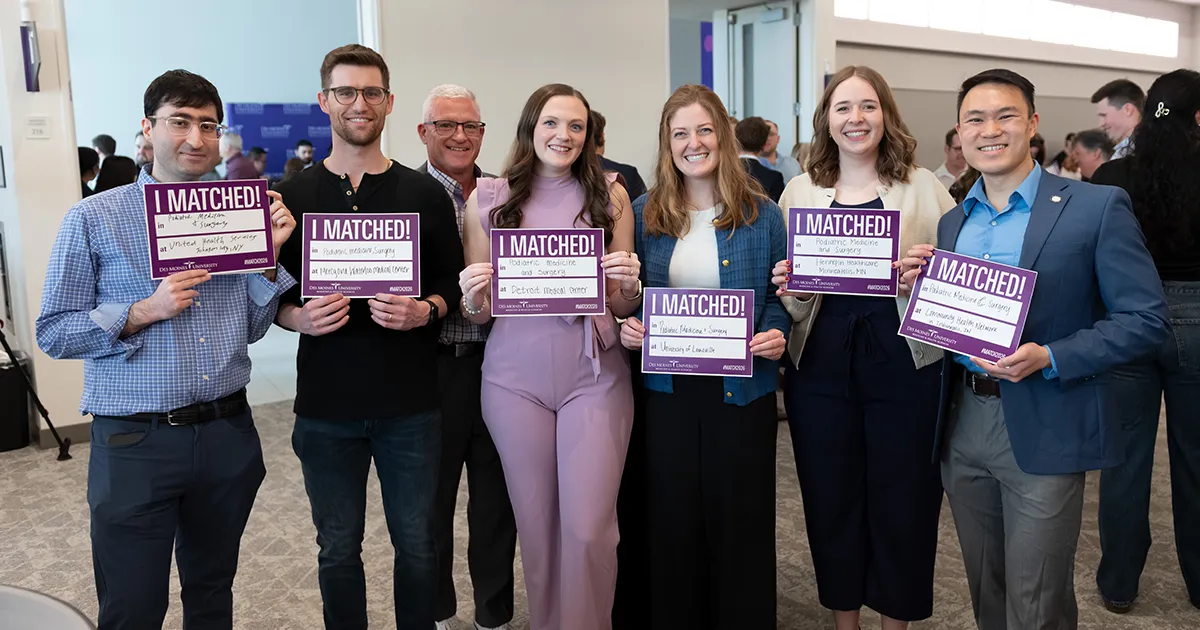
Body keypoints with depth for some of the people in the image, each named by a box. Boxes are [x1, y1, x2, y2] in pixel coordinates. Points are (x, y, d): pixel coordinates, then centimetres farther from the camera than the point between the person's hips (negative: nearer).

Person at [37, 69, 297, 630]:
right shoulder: (92, 219, -4)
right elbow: (53, 333, -4)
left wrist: (271, 254, -4)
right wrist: (144, 312, -18)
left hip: (227, 434, 4)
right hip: (136, 442, -3)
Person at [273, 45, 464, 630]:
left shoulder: (425, 194, 3)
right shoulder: (292, 196, 4)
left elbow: (452, 281, 5)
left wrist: (425, 311, -16)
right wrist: (299, 317, -15)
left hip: (410, 403, 0)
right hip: (326, 405, 0)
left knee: (416, 544, 12)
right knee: (338, 550, 13)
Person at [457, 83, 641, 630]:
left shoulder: (610, 196, 3)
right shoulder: (487, 199, 4)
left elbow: (621, 306, 6)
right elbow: (479, 314, 8)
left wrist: (629, 283, -15)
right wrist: (472, 294, -14)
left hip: (594, 375, -1)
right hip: (515, 379, 1)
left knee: (589, 528, -2)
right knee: (536, 526, 11)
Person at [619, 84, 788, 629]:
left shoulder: (762, 215, 2)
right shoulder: (644, 214, 4)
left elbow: (778, 295, 6)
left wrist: (775, 333, -13)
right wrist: (627, 327, -11)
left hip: (741, 390, -1)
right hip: (666, 387, 1)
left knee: (739, 518, 9)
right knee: (673, 518, 10)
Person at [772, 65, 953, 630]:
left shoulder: (924, 188, 3)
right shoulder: (799, 191, 8)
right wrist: (789, 289, -10)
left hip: (904, 365, -1)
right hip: (821, 367, 2)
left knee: (902, 499, 8)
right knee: (831, 499, 11)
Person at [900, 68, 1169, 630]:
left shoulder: (1097, 207, -6)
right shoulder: (952, 223, 10)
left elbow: (1146, 319, -9)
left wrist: (1049, 359, -21)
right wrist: (920, 287, -6)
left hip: (1044, 431, -5)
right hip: (962, 424, 5)